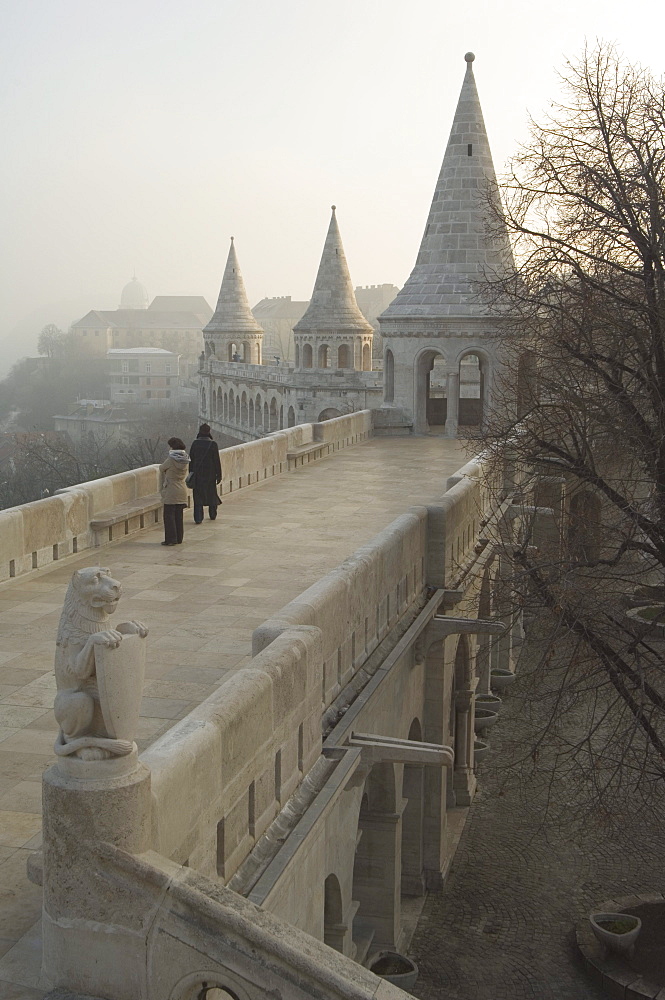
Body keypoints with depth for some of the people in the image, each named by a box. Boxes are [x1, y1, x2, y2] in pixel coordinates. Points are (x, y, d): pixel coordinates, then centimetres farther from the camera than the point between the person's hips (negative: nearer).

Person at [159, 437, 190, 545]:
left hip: (171, 491, -7)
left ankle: (171, 539, 0)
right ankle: (178, 538, 18)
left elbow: (162, 469, 1)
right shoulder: (186, 460, 3)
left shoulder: (171, 460, -15)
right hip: (182, 490, 7)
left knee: (169, 515, 0)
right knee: (179, 515, 13)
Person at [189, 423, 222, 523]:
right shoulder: (212, 445, -8)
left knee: (198, 496, 3)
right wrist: (219, 475, 0)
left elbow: (191, 459, 2)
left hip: (197, 474, 1)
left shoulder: (195, 444, -3)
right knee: (211, 493, 17)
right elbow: (217, 461, -6)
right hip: (210, 474, -1)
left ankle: (198, 518, -5)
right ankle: (212, 514, 30)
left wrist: (191, 473, 11)